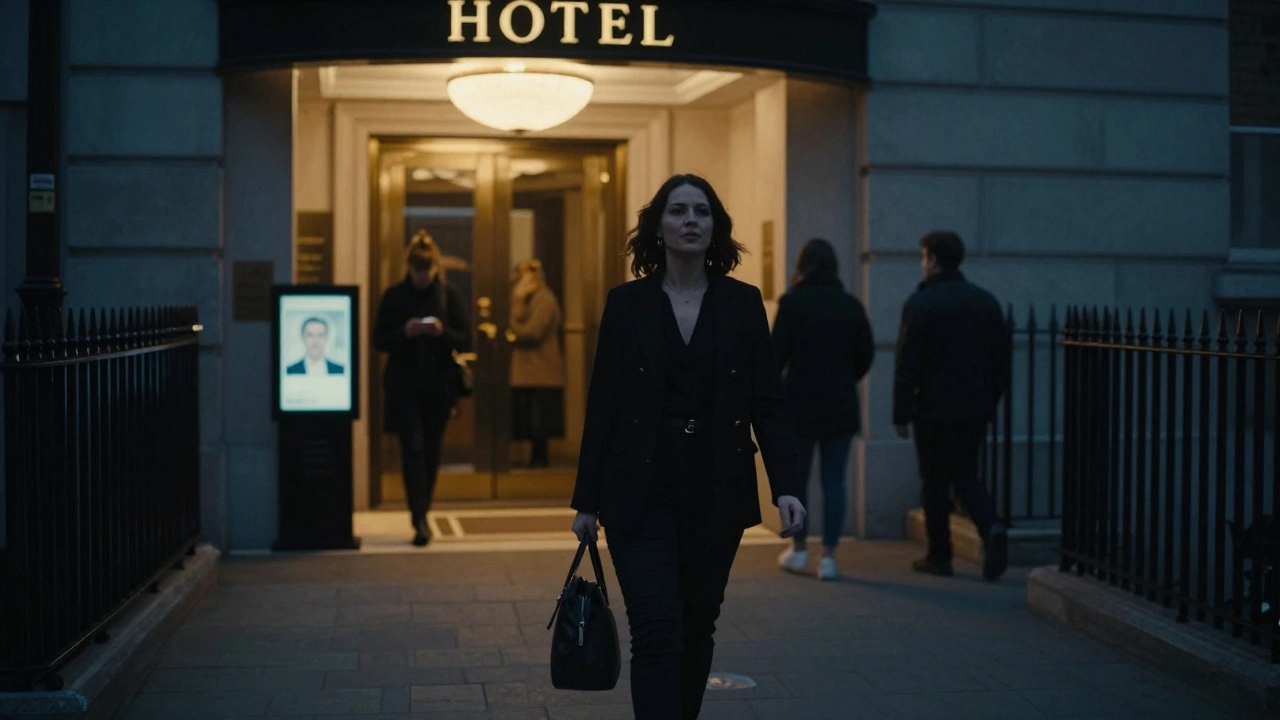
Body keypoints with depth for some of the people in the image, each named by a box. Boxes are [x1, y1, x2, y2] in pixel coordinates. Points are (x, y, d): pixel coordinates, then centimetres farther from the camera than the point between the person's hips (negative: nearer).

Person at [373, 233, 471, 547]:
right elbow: (379, 340, 1)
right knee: (412, 449, -10)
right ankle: (420, 520, -12)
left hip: (439, 387, 1)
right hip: (404, 387, -1)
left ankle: (421, 515, 24)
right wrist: (404, 332, -17)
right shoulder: (394, 296, 1)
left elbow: (465, 340, 2)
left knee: (431, 450, 8)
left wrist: (442, 332, -17)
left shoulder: (450, 294, 3)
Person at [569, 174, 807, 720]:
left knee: (697, 630, 12)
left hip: (717, 493, 2)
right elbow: (601, 407, 2)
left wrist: (786, 486, -12)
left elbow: (768, 403, 0)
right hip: (641, 492, -2)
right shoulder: (626, 303, 0)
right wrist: (586, 501, 1)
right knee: (658, 630, -10)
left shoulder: (743, 302, 2)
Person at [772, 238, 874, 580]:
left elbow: (778, 354, -11)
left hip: (800, 404, -2)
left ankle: (799, 549, 21)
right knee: (833, 481, 6)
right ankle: (828, 556, 3)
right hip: (840, 407, 2)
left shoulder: (792, 303, -8)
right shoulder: (851, 305, 2)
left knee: (796, 478, 14)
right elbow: (865, 356, 6)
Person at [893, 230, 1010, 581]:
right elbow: (1002, 359, 8)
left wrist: (901, 414, -6)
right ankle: (992, 529, -9)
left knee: (936, 480, 8)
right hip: (975, 407, 4)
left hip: (934, 408, -4)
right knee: (966, 475, 15)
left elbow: (907, 365, -12)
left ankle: (939, 555, 13)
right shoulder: (986, 301, 6)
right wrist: (990, 400, 17)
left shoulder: (920, 304, -10)